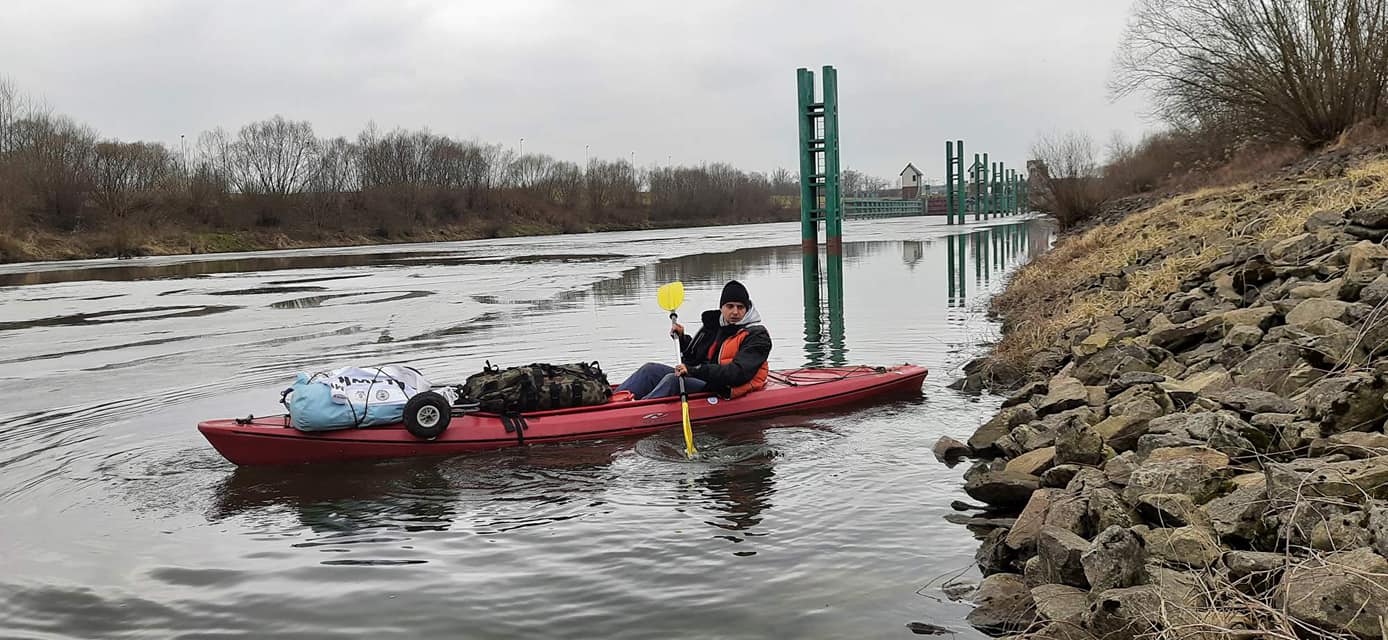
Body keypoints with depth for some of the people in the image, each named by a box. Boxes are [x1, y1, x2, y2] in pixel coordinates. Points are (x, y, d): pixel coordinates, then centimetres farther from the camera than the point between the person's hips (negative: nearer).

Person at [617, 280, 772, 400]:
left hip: (726, 392, -8)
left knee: (673, 380, -29)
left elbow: (739, 373, -22)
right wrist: (682, 338, 6)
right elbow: (693, 358, 25)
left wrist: (695, 370, -27)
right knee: (650, 369, -2)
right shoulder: (713, 325, 16)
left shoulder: (757, 336, -7)